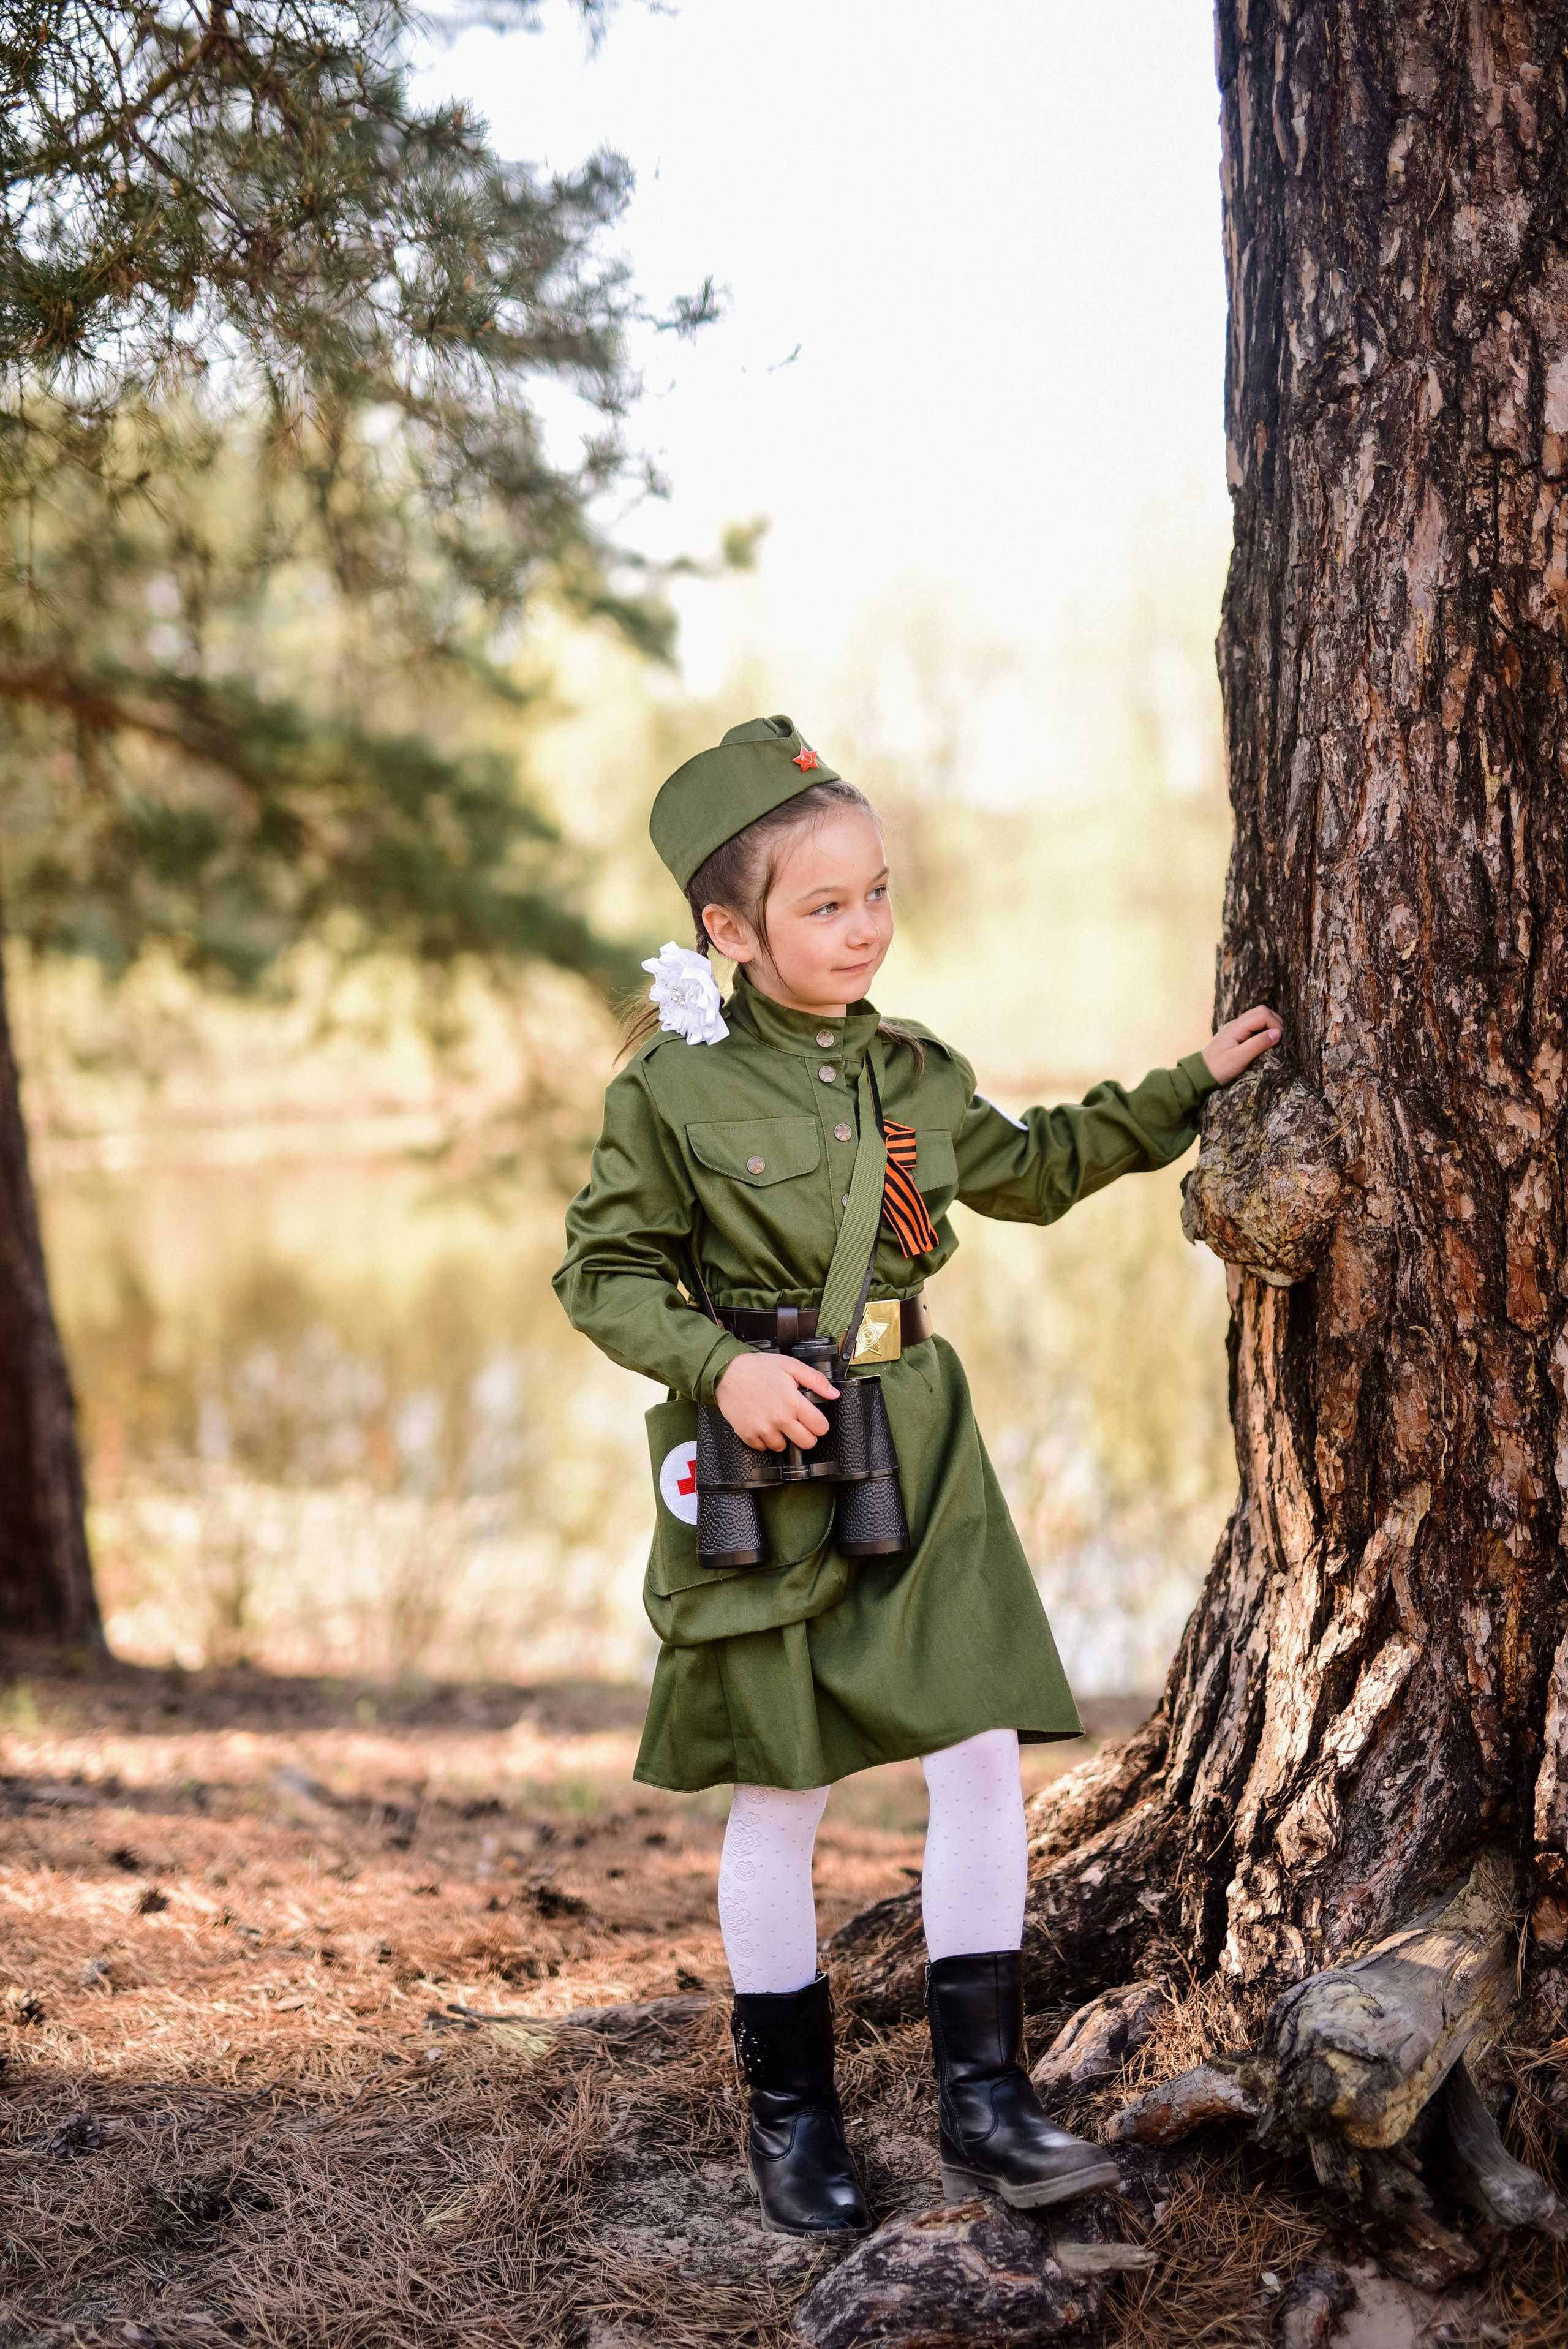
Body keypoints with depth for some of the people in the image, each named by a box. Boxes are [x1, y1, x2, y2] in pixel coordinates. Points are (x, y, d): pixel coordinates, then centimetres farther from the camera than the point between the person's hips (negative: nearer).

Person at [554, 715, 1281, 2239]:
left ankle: (983, 2106, 8)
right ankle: (790, 2115, 22)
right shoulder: (674, 1088, -8)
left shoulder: (913, 1074, 8)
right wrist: (722, 1364, -19)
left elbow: (1036, 1168, 24)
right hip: (760, 1469, -4)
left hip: (915, 1451, 5)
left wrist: (1190, 1088, 21)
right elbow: (602, 1272, -4)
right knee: (780, 1797, 5)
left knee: (981, 1757, -3)